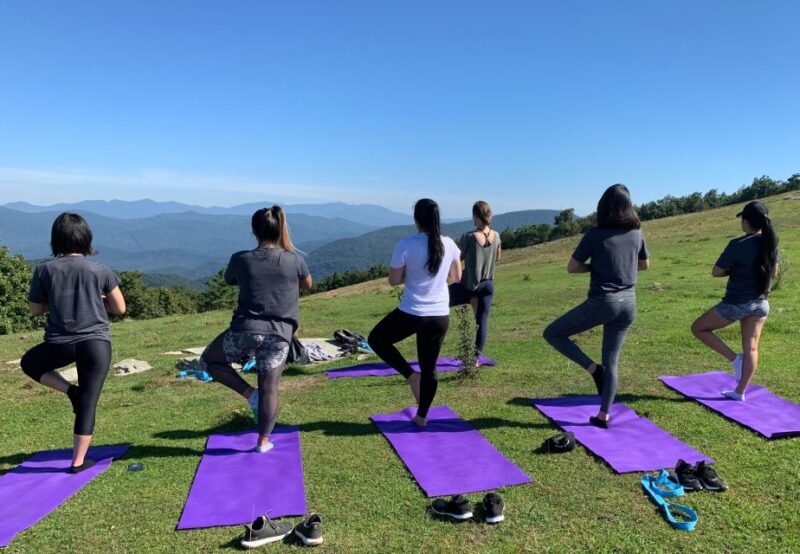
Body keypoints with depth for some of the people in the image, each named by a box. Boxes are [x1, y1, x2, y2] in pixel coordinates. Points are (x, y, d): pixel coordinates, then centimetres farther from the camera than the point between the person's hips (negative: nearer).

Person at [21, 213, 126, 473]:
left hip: (59, 344, 0)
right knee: (88, 404, 8)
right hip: (96, 343, 0)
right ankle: (78, 461, 13)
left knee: (29, 362, 33)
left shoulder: (44, 270, -1)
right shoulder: (100, 270, -3)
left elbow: (35, 309, 9)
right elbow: (120, 308, 4)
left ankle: (70, 390, 13)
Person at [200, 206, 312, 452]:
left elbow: (229, 281, 19)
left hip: (246, 329, -1)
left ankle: (249, 393, 9)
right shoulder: (294, 260, -1)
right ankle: (263, 441, 15)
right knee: (269, 388, 10)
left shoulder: (241, 259, -3)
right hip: (279, 334, 2)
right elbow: (307, 284, 19)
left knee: (209, 360, 22)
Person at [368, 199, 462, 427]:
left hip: (411, 314, -4)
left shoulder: (406, 244, -13)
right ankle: (422, 416, 29)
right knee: (429, 367, 18)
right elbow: (456, 277, 12)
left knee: (376, 339, 22)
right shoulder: (449, 244, -1)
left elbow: (393, 281, -5)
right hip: (440, 317, 4)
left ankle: (411, 375, 10)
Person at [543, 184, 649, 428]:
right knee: (611, 361, 14)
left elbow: (572, 268, -6)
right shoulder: (636, 232, 4)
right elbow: (645, 264, 19)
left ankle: (593, 369, 1)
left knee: (552, 333, 10)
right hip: (628, 303, 6)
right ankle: (603, 415, 17)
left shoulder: (595, 234, -10)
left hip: (602, 302, -6)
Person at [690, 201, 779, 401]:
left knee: (698, 328, 11)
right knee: (751, 349, 12)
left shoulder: (738, 245, -20)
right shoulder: (771, 242, 0)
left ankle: (734, 359, 6)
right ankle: (740, 392, 20)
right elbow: (773, 273, 14)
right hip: (761, 304, 7)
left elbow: (716, 272, -13)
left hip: (736, 304, -7)